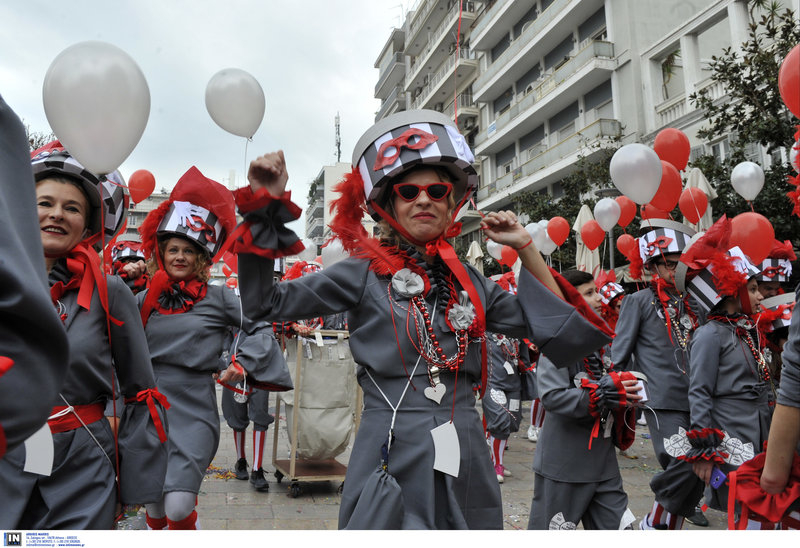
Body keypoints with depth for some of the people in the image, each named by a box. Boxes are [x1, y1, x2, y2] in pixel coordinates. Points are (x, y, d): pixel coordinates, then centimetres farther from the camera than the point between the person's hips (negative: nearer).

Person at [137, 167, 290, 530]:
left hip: (193, 411, -3)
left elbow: (260, 327, 4)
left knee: (179, 507, -11)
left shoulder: (217, 299, -1)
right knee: (153, 506, 12)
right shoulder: (145, 299, 7)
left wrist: (242, 363, -4)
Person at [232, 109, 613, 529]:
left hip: (464, 464, 4)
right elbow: (265, 303, -5)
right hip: (390, 462, -3)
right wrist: (266, 207, -12)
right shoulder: (365, 273, -2)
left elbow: (554, 325, 13)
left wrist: (525, 248, 8)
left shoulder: (470, 281, 8)